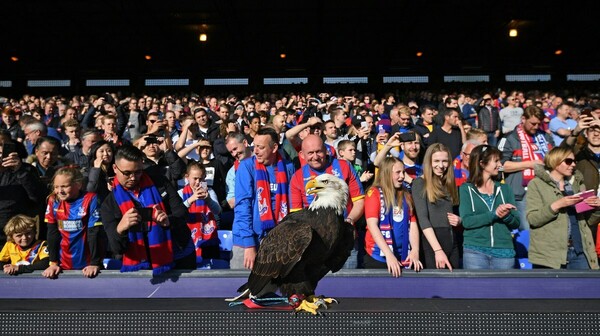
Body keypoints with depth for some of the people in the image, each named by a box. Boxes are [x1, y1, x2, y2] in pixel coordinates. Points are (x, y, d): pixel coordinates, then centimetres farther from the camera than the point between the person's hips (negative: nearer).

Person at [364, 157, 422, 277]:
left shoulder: (406, 196, 12)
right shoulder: (374, 193, -4)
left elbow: (413, 225, 6)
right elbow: (372, 225, -14)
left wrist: (415, 251, -10)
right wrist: (389, 254, -22)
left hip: (403, 257, 4)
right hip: (379, 256, -4)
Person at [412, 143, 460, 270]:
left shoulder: (449, 183, 14)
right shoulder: (420, 183, -5)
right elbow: (422, 218, -14)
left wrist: (459, 220, -2)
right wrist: (438, 250, -23)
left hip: (453, 242, 6)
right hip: (432, 243, -6)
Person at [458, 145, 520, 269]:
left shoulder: (504, 188, 13)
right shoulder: (466, 189, 2)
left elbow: (516, 223, 8)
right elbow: (466, 221, -11)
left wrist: (506, 216, -13)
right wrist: (494, 214, -17)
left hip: (504, 252, 3)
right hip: (475, 251, -3)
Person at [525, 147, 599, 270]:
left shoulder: (577, 183, 15)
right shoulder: (537, 184, -1)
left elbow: (587, 220, 18)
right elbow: (532, 219, -11)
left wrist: (594, 206, -2)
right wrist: (557, 205, -21)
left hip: (579, 251, 5)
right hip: (549, 254, -5)